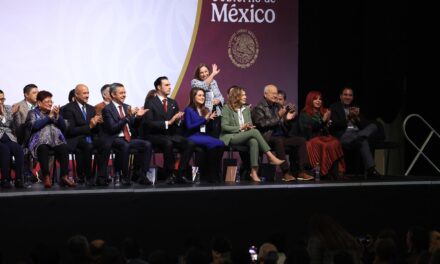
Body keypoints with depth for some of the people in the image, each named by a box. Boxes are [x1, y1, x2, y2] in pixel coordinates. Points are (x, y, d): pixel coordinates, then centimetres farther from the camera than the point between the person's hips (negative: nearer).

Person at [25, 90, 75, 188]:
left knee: (64, 148, -31)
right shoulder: (33, 113, 16)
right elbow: (35, 126, -5)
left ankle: (64, 176, -35)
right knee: (43, 148, -38)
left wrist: (57, 116, 2)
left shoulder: (54, 112, 26)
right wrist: (49, 116, -4)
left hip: (56, 140, 3)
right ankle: (46, 177, -39)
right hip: (41, 141, -3)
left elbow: (63, 127, 17)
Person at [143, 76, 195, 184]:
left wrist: (179, 120, -9)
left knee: (190, 144, -21)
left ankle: (180, 175, -16)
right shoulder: (150, 103, -2)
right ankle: (169, 175, -25)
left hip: (171, 135, 6)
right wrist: (167, 122, -21)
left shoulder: (173, 103, 17)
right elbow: (149, 123, -14)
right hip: (155, 136, -6)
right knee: (168, 143, -38)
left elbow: (177, 123, 16)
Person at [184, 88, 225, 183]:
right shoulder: (189, 110, 2)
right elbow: (189, 127, -11)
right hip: (193, 137, -6)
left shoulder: (205, 110, 20)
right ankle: (210, 175, -25)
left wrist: (210, 119, 1)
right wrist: (204, 119, -12)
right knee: (213, 144, -33)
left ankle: (216, 174, -24)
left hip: (204, 136, 6)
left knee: (221, 144, -25)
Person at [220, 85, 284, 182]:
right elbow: (224, 126, -7)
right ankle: (271, 157, -32)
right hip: (231, 137, -5)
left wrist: (249, 127, -7)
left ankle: (254, 171, -43)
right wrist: (240, 128, -15)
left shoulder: (246, 109, 20)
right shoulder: (227, 108, 1)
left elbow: (250, 125, 18)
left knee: (254, 141, -34)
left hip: (244, 137, 5)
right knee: (255, 132, -30)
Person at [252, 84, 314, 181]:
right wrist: (278, 116, -20)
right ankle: (286, 173, -37)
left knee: (301, 140, -10)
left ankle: (302, 171, -13)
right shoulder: (259, 108, -2)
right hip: (267, 138, -7)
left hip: (281, 136, 7)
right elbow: (262, 124, -17)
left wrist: (287, 119, -1)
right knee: (278, 141, -37)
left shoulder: (278, 106, 17)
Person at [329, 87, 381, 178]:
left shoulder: (355, 109, 26)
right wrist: (348, 117, -15)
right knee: (363, 141, -38)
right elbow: (334, 125, -7)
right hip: (343, 135, -7)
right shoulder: (334, 108, 10)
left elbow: (365, 125, 14)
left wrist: (357, 117, -6)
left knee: (373, 126, -22)